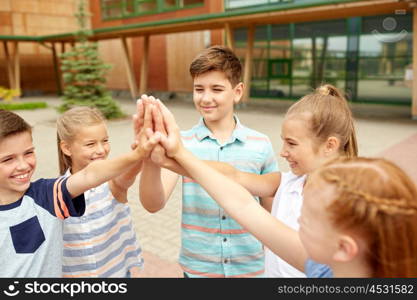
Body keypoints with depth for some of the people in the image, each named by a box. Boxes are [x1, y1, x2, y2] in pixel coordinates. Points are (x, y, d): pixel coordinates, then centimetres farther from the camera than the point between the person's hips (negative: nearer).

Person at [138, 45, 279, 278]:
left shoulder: (261, 144, -8)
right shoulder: (181, 142, -10)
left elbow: (272, 212, 3)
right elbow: (153, 204, -19)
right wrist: (150, 158, -36)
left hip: (250, 268, 1)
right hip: (197, 268, 0)